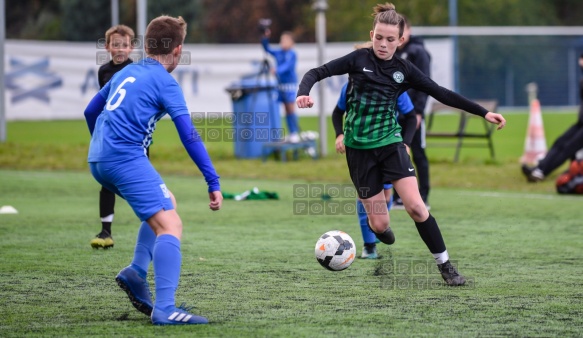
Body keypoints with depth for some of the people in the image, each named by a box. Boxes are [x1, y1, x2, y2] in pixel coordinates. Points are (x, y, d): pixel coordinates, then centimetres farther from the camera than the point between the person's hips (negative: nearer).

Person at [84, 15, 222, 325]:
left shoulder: (126, 73, 19)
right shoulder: (165, 83, -3)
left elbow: (90, 112, 29)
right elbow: (189, 135, -9)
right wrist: (213, 183, -8)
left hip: (98, 160, 9)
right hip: (126, 158, -9)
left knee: (166, 204, 26)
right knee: (170, 226, -13)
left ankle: (136, 271, 9)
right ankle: (164, 309, -27)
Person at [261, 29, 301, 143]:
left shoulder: (292, 54, -9)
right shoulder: (278, 53, 10)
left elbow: (287, 65, -23)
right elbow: (267, 48, 15)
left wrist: (277, 70, -39)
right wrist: (265, 38, -1)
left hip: (290, 84, -6)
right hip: (281, 85, 6)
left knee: (291, 109, -8)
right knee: (287, 110, 6)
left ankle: (295, 133, -6)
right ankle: (291, 133, 9)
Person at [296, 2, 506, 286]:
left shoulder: (404, 70, 1)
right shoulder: (359, 60, -4)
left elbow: (442, 94, 3)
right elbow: (318, 72, -6)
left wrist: (484, 113, 1)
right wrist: (304, 92, -28)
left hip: (390, 143, 1)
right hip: (359, 148, -1)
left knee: (415, 206, -16)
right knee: (380, 225, -2)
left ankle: (444, 265, -3)